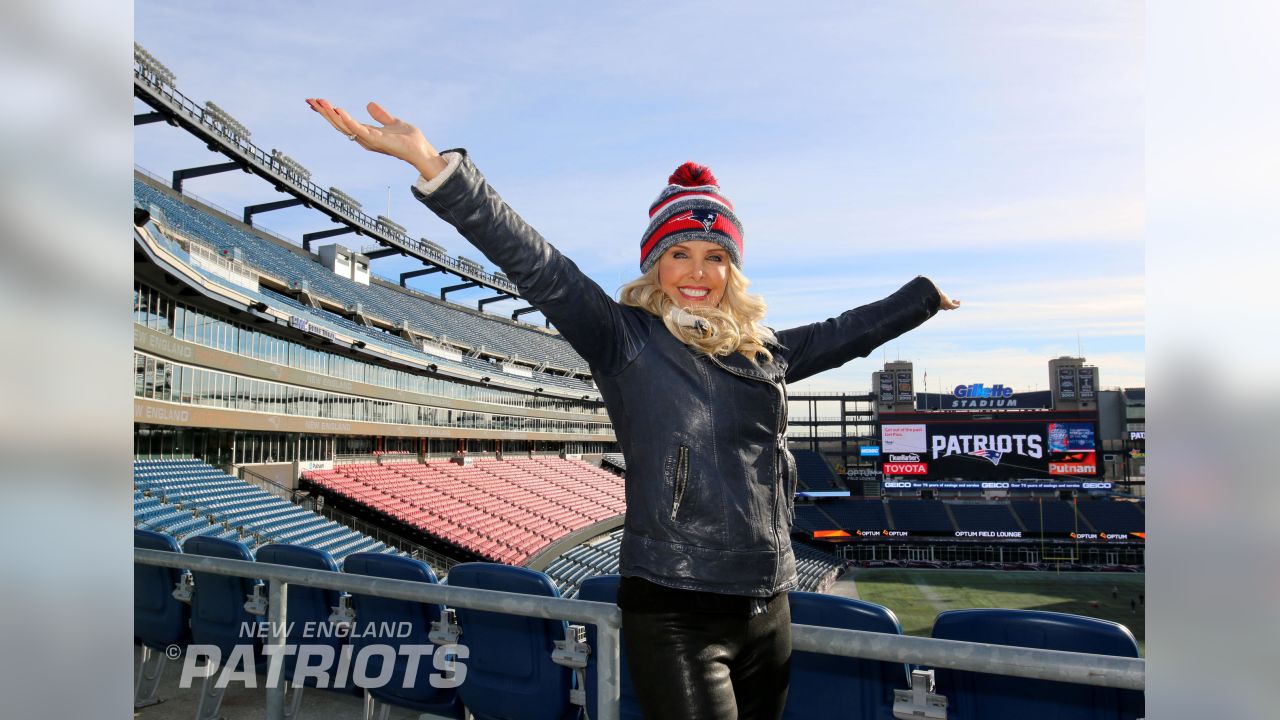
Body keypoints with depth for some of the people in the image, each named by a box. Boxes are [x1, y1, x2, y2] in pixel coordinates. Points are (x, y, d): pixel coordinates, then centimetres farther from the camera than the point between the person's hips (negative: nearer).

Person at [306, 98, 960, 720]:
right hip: (673, 614, -5)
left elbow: (840, 334, 26)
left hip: (768, 611, 6)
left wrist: (922, 297, 39)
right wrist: (435, 167, -26)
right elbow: (541, 268, -16)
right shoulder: (625, 340, -5)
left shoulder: (763, 352, 11)